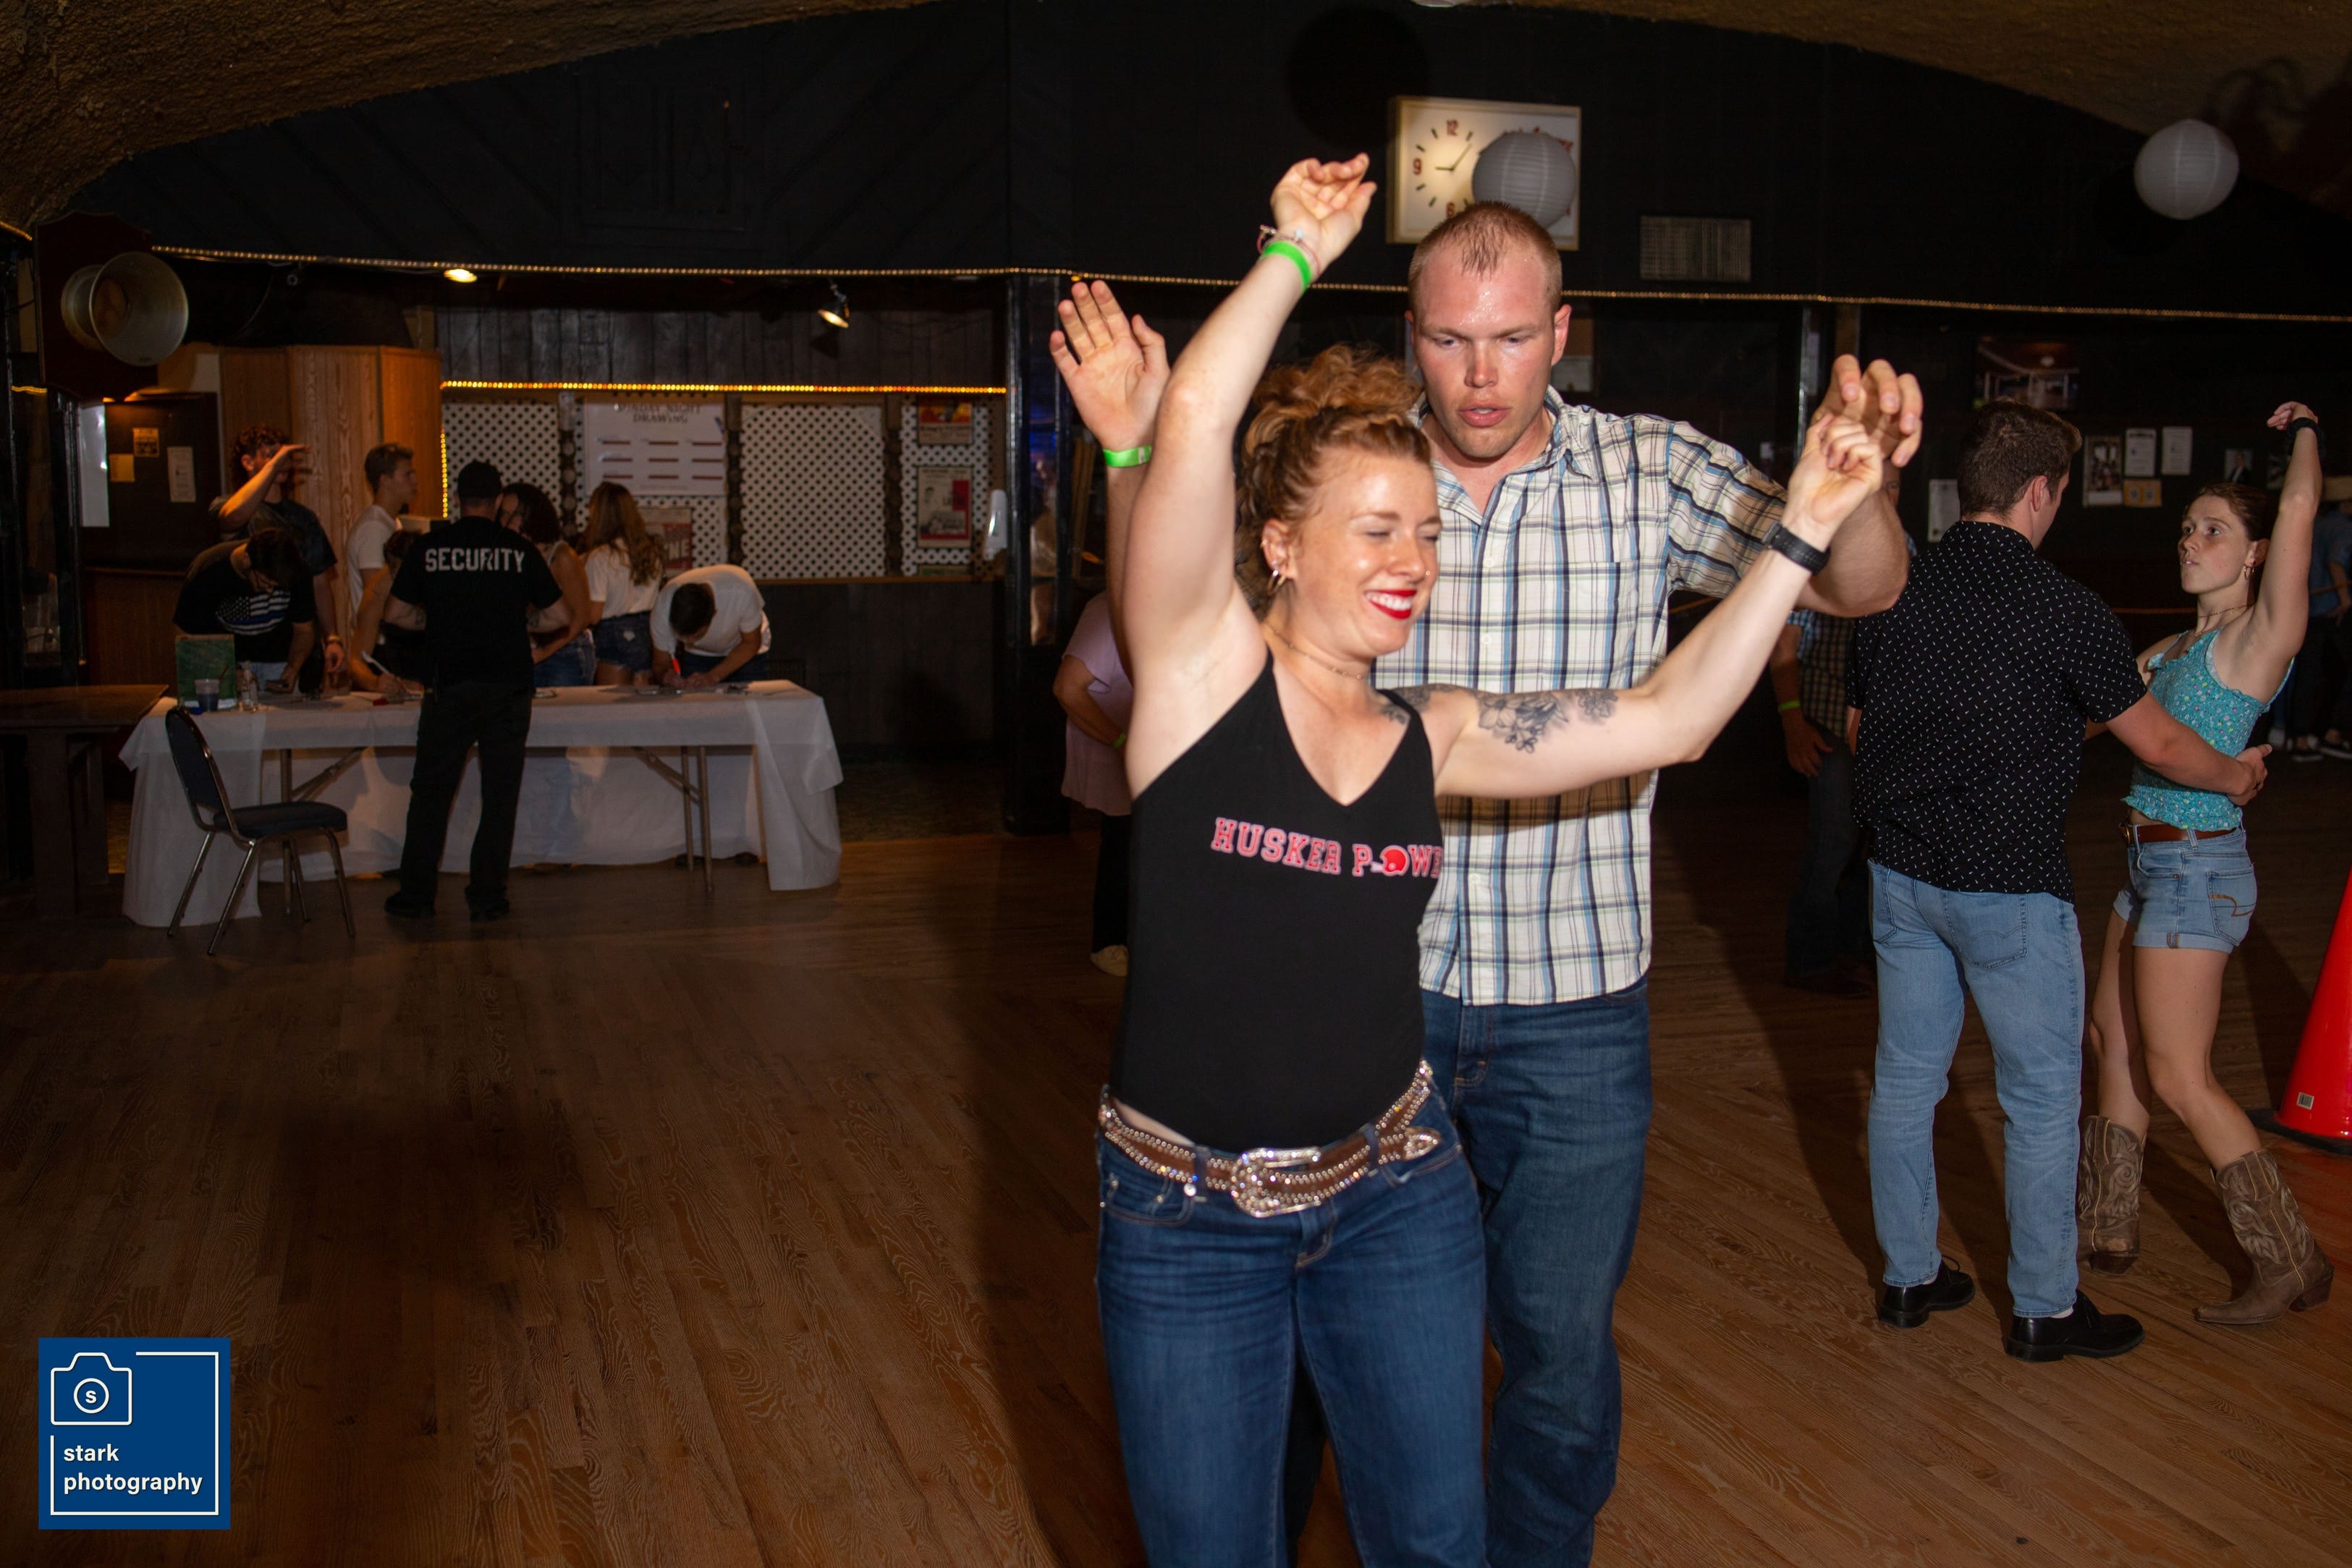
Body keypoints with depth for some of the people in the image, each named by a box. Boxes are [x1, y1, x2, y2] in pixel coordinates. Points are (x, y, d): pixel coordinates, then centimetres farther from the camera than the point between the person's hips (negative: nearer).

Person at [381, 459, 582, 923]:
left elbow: (395, 614, 6)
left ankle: (416, 894, 14)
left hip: (450, 685, 0)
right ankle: (487, 897, 7)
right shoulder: (519, 551, 0)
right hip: (508, 686, 0)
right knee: (500, 793, 6)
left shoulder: (428, 548, 1)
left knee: (431, 790, 10)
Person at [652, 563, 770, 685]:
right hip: (697, 656, 1)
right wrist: (665, 676, -41)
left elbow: (751, 643, -20)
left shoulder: (741, 593, -39)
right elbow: (661, 666, -17)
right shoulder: (663, 607, -32)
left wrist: (714, 676, -31)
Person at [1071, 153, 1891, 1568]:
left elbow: (1670, 717, -2)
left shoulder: (1433, 738, 2)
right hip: (1188, 1218, -3)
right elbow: (1199, 424, -21)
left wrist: (1805, 534, -5)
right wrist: (1297, 252, -10)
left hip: (1395, 1193, 3)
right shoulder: (1203, 665, -9)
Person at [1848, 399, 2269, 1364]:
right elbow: (2159, 746, -2)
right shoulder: (2063, 610, -14)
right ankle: (2044, 1309, 18)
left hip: (1901, 874, 6)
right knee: (2042, 1099, 8)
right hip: (2012, 886, -5)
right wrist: (2236, 775, 18)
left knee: (1905, 1077, 14)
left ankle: (1909, 1276, 25)